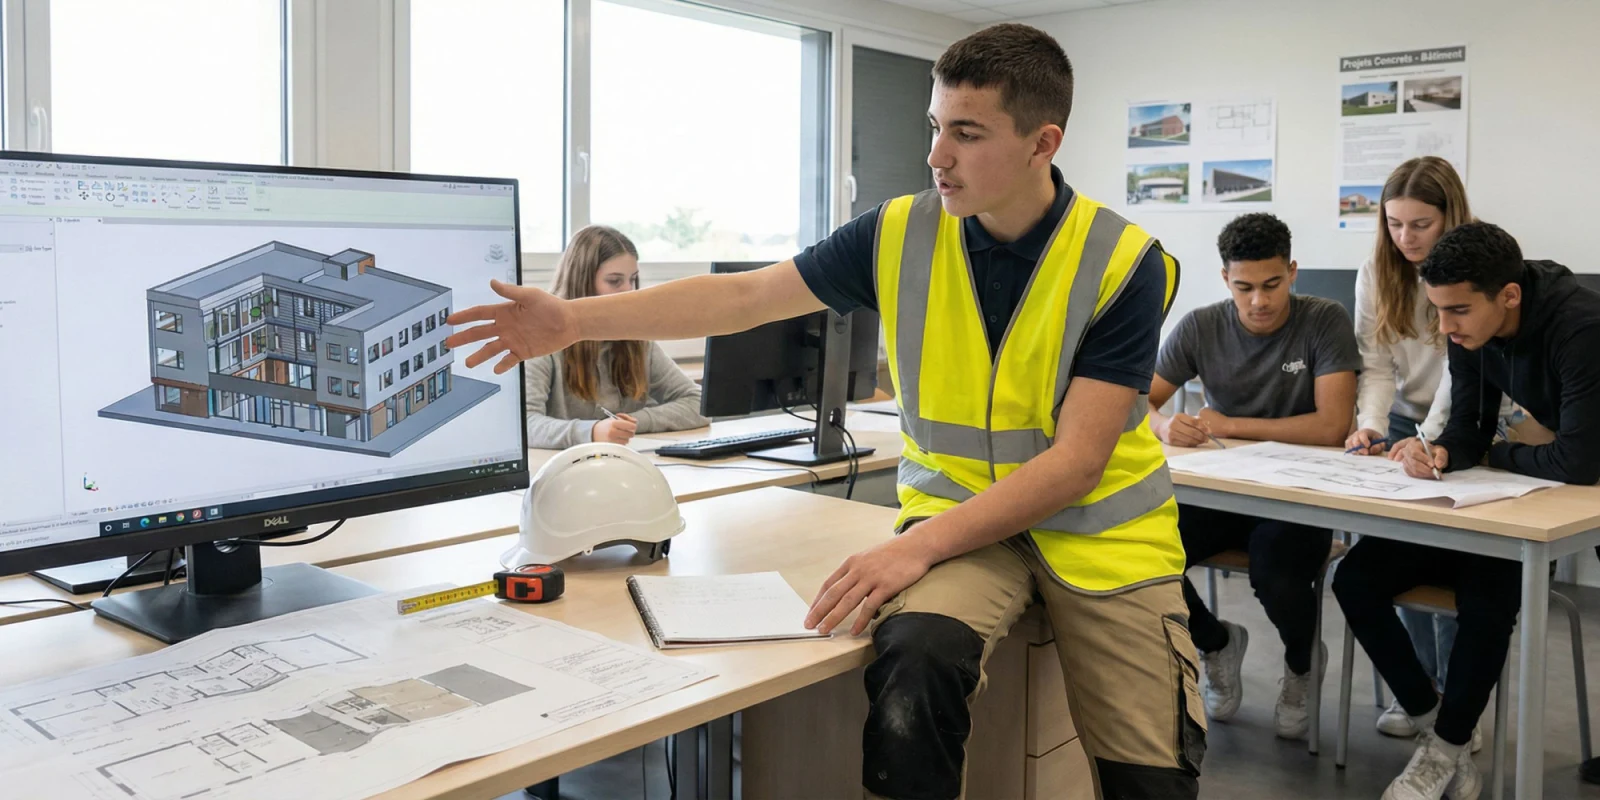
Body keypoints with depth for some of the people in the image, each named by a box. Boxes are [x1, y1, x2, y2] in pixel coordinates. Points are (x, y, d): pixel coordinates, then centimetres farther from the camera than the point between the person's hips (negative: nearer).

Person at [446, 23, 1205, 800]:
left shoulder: (1124, 265, -15)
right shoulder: (897, 234, -7)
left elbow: (1078, 459, -20)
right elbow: (742, 296, -2)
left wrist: (919, 546, -30)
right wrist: (576, 319, -10)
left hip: (1097, 524, 0)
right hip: (959, 507, 0)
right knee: (913, 667, -32)